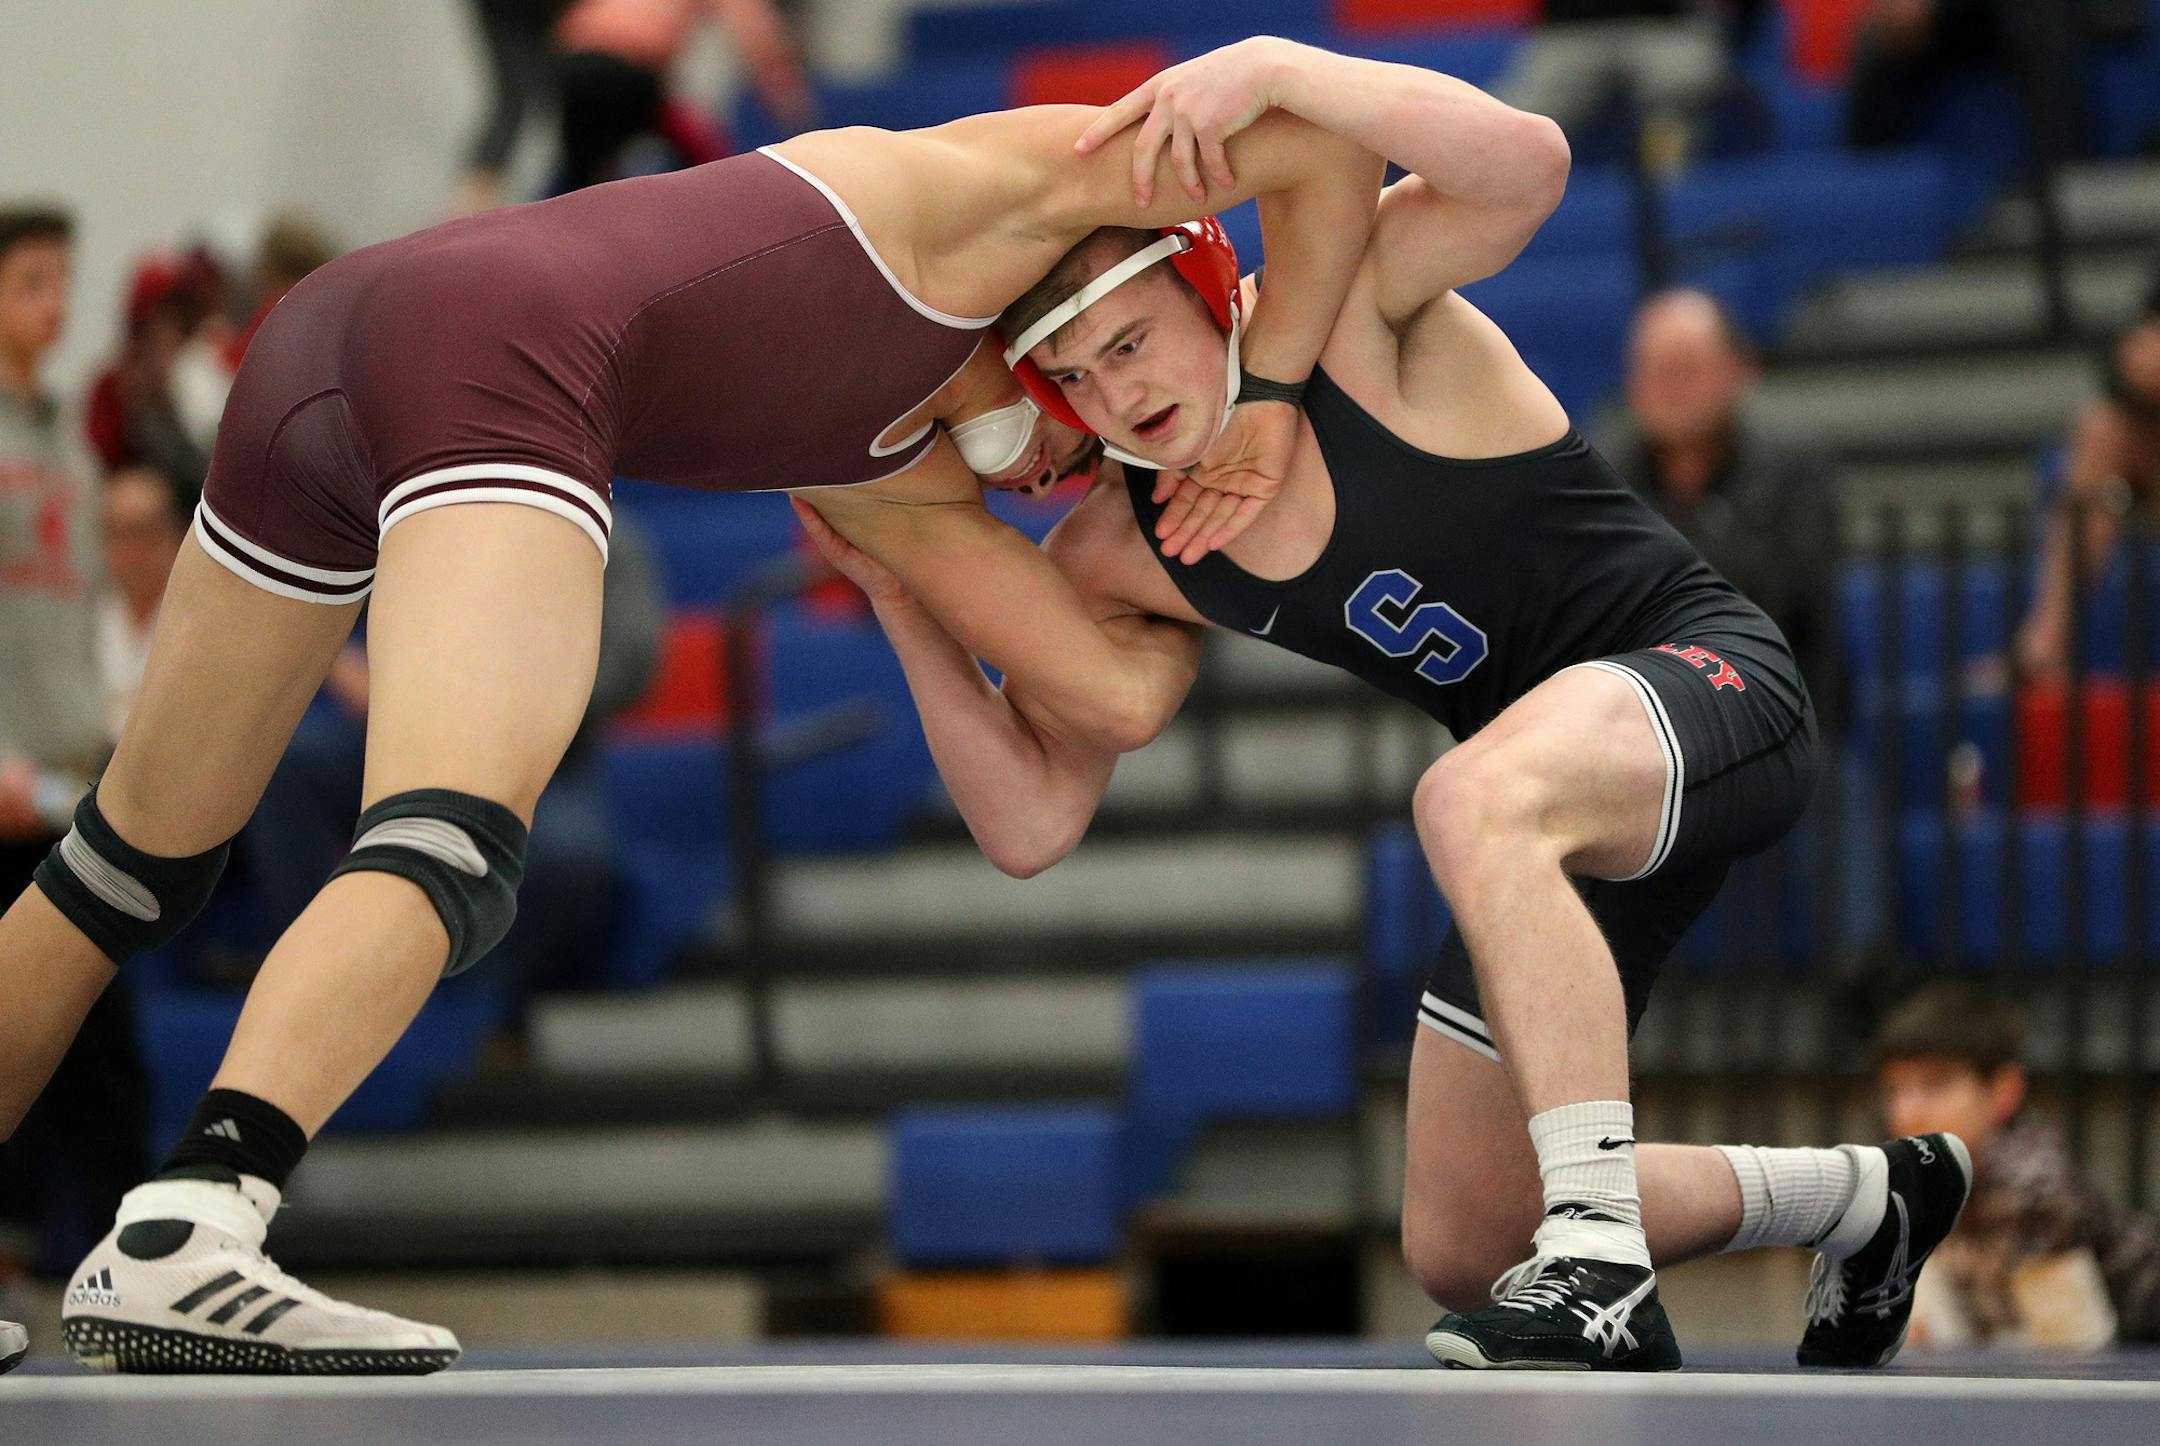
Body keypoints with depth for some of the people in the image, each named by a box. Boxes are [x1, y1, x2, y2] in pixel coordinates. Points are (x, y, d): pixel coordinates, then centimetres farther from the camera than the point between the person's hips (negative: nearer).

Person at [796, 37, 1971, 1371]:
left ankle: (1602, 1268, -38)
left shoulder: (1341, 306, -18)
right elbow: (1030, 823, -3)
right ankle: (1867, 1198, 32)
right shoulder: (1115, 561, -1)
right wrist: (905, 602, -10)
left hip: (1712, 678, -8)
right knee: (1460, 1251, 11)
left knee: (1474, 800, -42)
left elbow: (1528, 163, -37)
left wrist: (1270, 69, -43)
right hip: (1561, 813, 8)